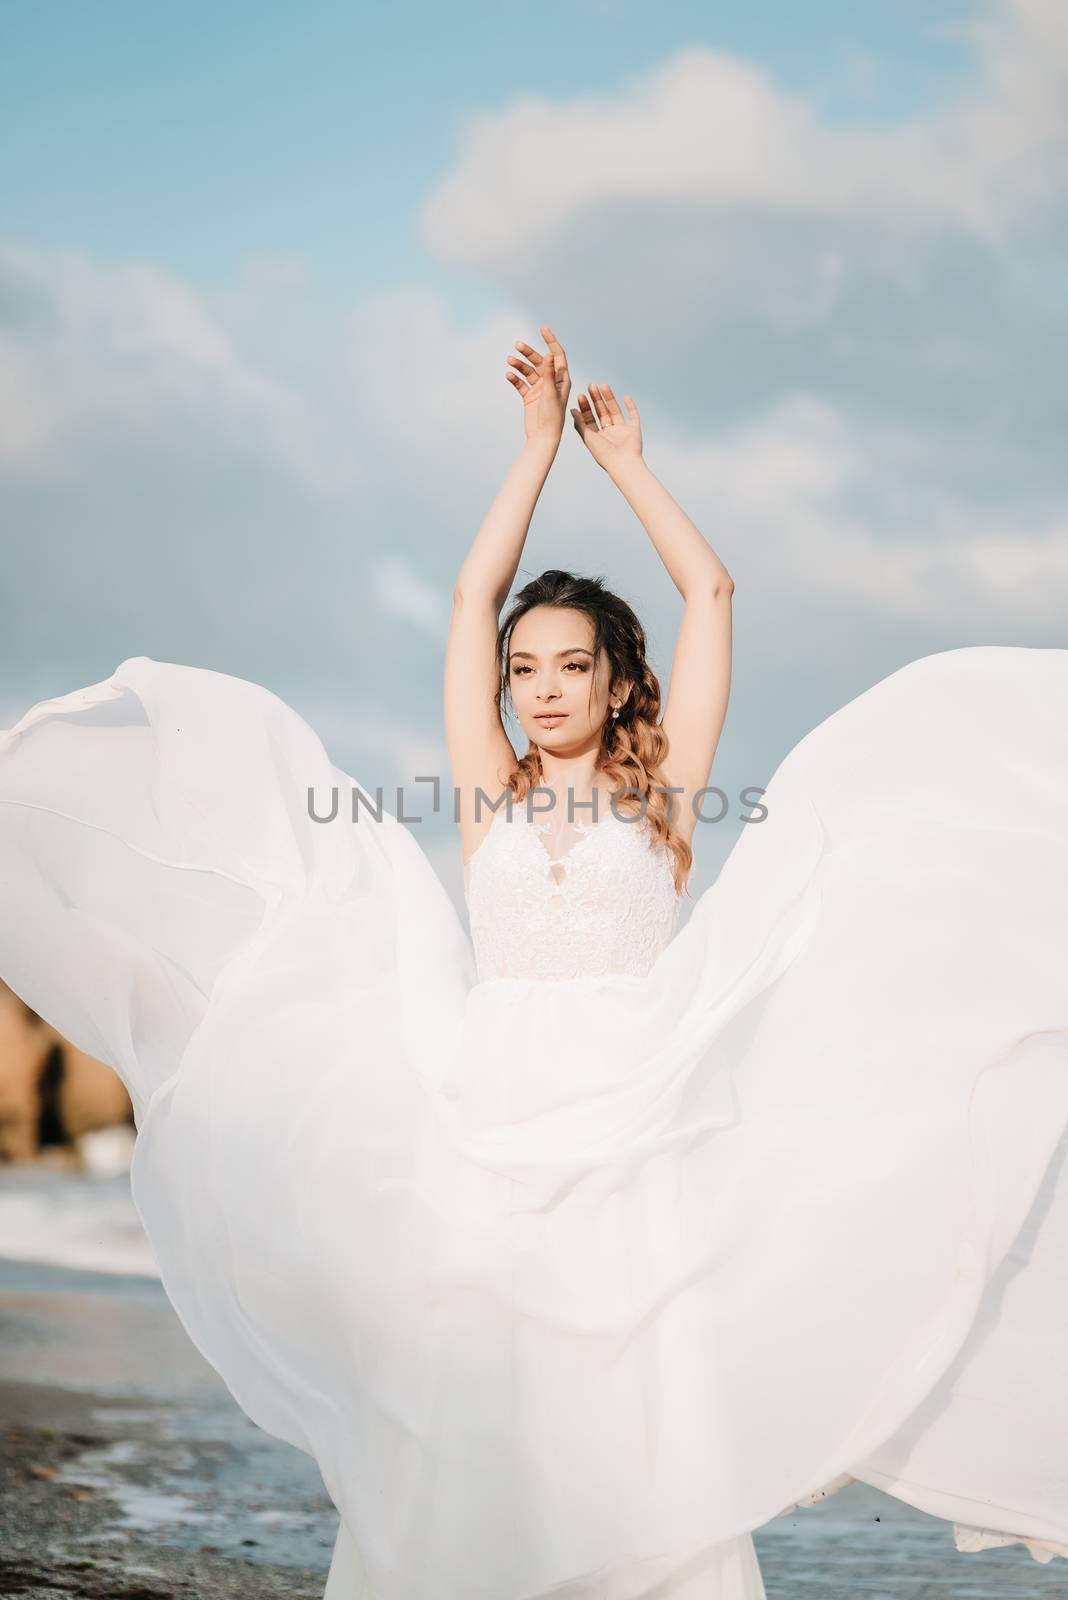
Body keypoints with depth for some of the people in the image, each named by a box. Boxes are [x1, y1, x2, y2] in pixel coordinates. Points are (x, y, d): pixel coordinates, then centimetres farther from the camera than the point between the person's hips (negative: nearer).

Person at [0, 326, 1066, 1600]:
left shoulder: (659, 796, 11)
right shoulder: (490, 799, 15)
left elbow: (709, 592, 13)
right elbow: (473, 596, 15)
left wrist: (626, 461, 23)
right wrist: (540, 442, 20)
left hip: (635, 1139, -2)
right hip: (491, 1130, 2)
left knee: (634, 1436, -10)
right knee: (469, 1436, -5)